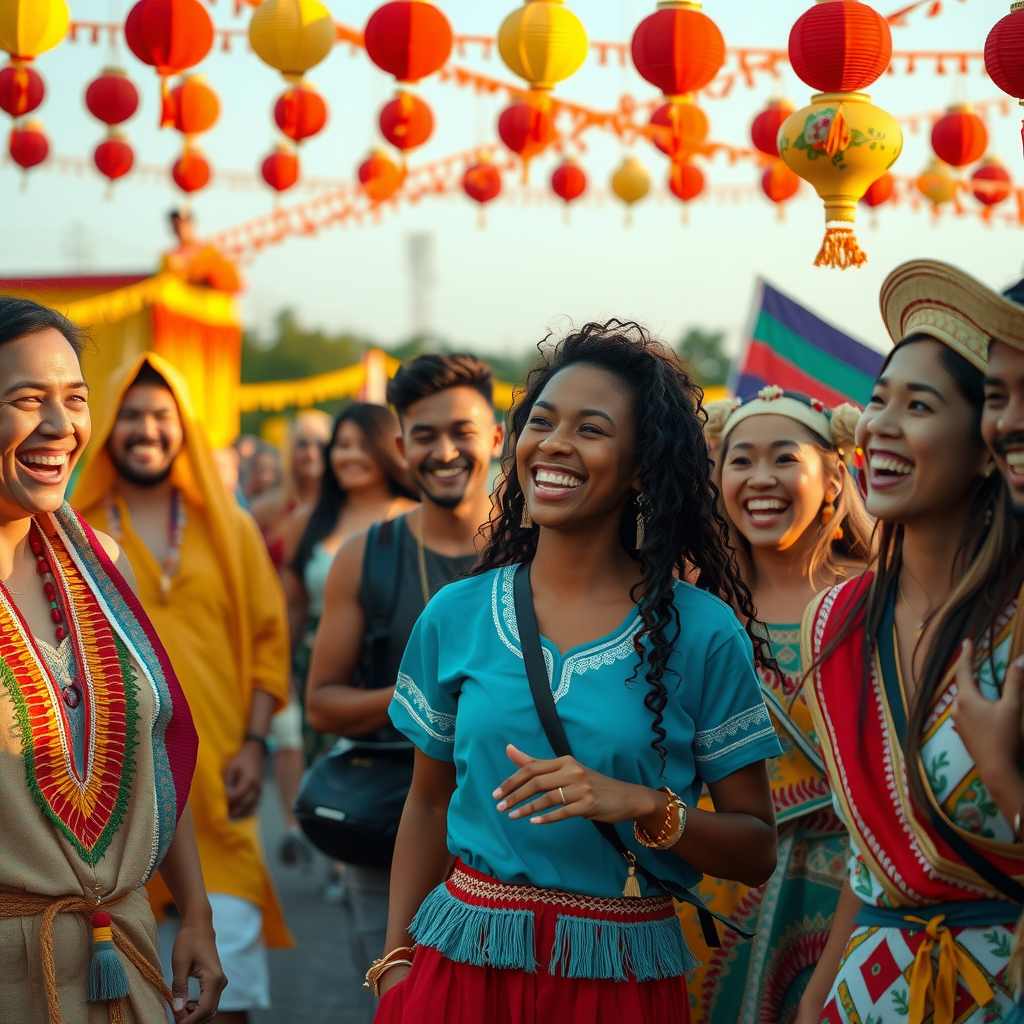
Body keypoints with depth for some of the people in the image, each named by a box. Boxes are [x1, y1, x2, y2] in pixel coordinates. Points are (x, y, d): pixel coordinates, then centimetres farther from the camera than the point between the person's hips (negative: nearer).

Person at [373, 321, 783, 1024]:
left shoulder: (702, 633, -6)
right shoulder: (455, 617, 2)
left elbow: (757, 850, -3)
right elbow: (429, 804, 12)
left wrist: (642, 806, -19)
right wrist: (397, 960, 4)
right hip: (462, 961, 1)